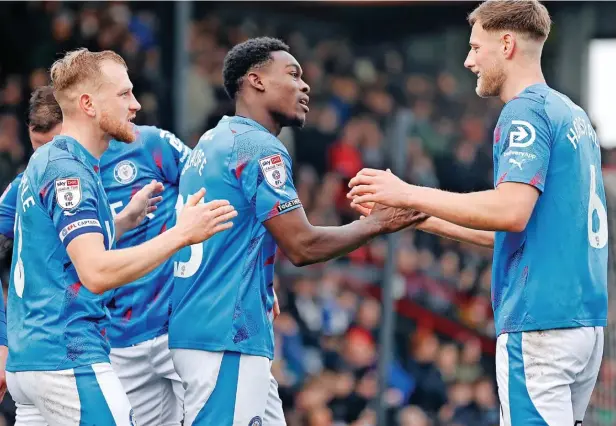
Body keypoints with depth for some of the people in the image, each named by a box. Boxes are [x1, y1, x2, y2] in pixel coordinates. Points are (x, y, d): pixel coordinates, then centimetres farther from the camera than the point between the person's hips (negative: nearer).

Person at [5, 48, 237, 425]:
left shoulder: (45, 162, 16)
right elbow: (97, 273, -24)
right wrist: (181, 234, -23)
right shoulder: (69, 171, -14)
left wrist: (124, 220, 22)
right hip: (69, 359, -10)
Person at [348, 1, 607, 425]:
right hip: (584, 321, 9)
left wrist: (409, 195, -13)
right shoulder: (573, 114, 19)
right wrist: (423, 217, 24)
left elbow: (511, 211, -22)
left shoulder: (526, 111, -8)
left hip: (538, 322, -9)